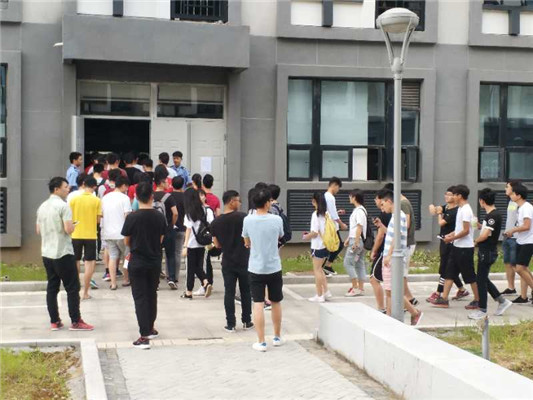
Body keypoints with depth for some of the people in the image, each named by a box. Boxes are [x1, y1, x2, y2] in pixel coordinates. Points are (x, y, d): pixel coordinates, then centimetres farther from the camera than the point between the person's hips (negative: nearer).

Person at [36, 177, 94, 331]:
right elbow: (69, 229, -21)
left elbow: (38, 230, 18)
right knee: (72, 288, -1)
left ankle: (54, 321, 12)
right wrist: (74, 226, -1)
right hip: (63, 253, -8)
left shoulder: (42, 207, 11)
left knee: (52, 287, 10)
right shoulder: (63, 206, -14)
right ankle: (75, 322, 1)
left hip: (47, 253, 8)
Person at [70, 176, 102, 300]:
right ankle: (85, 293, 2)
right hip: (90, 235, -2)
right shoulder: (97, 201, -6)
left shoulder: (74, 199, -3)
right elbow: (98, 219, -4)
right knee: (89, 263, 4)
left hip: (76, 235, 2)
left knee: (75, 262, 14)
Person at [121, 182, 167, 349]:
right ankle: (150, 329, 32)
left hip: (137, 263, -3)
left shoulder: (132, 217, -14)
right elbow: (161, 239, 5)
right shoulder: (159, 216, -5)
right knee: (152, 295, 19)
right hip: (155, 262, 4)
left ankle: (144, 336, -7)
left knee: (140, 298, -1)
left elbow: (127, 242, -3)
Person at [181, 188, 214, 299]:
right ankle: (206, 282, -10)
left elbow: (188, 230, -14)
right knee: (198, 266, 15)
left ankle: (189, 292, 13)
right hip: (202, 244, 4)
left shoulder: (189, 213, -10)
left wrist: (185, 246, -14)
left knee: (191, 268, 6)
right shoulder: (204, 210, 3)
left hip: (192, 244, -4)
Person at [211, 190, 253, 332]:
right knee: (246, 291, 11)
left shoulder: (215, 223, -2)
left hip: (227, 262, 2)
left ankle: (230, 324, 6)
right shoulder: (242, 217, -12)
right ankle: (246, 322, 18)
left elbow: (217, 245, 5)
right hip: (244, 261, -2)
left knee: (229, 292, 6)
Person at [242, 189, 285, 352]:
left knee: (258, 305, 1)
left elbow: (247, 243, 6)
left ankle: (261, 342, 0)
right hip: (274, 268, 1)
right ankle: (277, 337, 29)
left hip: (256, 268, -1)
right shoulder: (276, 220, -9)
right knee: (276, 303, 16)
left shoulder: (248, 220, -8)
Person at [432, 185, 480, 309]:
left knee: (470, 276, 1)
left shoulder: (466, 210, -17)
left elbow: (466, 230, -21)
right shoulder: (461, 209, 13)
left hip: (465, 248, -10)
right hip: (457, 247, 10)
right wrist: (451, 234, 8)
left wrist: (452, 238, -15)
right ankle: (444, 299, 10)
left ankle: (477, 300, 12)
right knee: (449, 272, 8)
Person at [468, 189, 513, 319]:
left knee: (481, 280, -1)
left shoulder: (493, 215, -20)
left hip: (487, 252, -9)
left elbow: (485, 235, -23)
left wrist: (475, 241, -7)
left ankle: (482, 310, 8)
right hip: (486, 251, 9)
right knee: (483, 279, 16)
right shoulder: (492, 214, 10)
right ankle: (502, 301, 21)